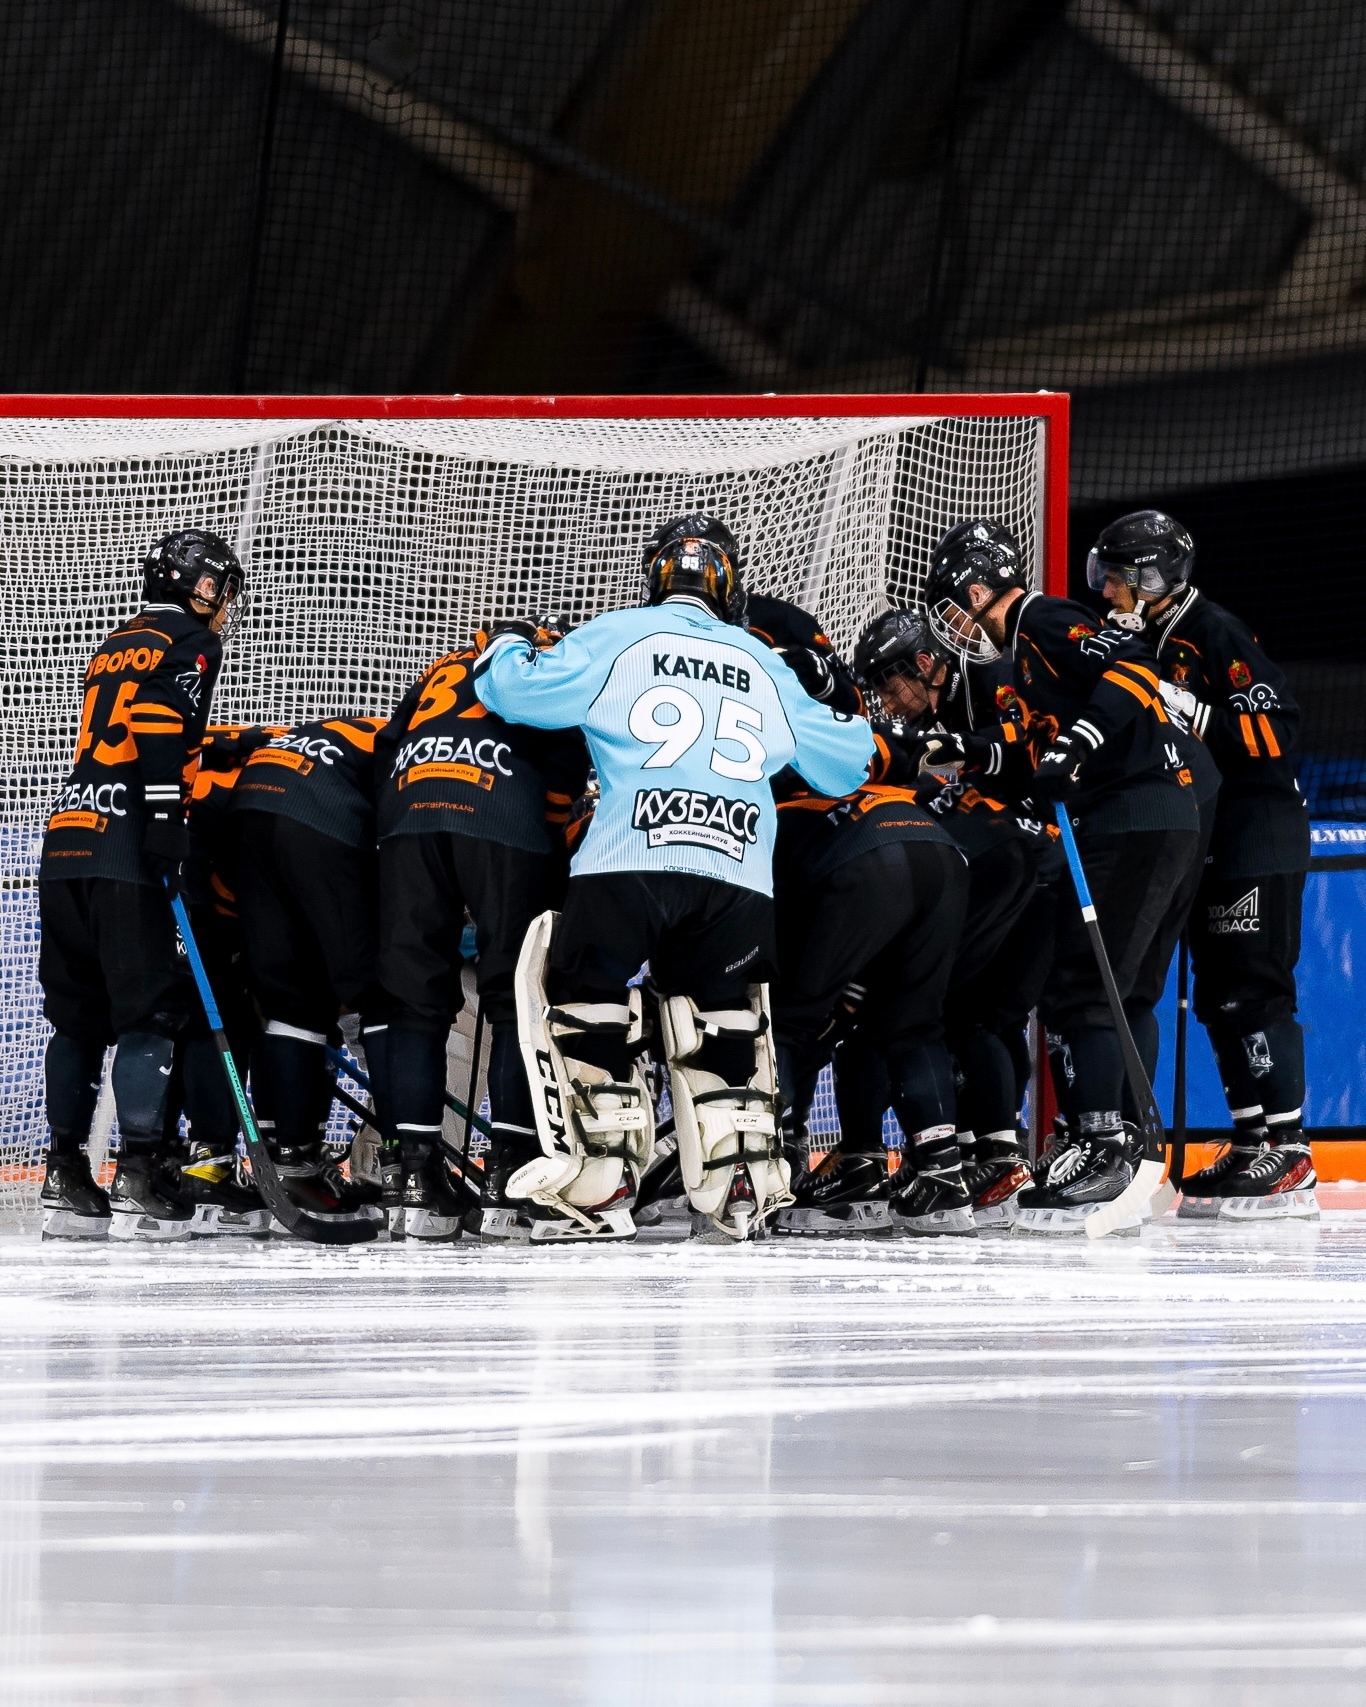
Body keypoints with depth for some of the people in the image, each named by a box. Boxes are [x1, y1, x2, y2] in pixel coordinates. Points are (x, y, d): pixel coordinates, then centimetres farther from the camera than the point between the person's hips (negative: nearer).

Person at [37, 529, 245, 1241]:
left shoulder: (115, 647, 25)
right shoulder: (188, 645, -2)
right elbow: (161, 737, -15)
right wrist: (168, 840, -19)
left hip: (65, 844, 8)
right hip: (125, 853, -8)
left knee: (79, 1014, 12)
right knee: (151, 1011, -7)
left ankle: (65, 1180, 11)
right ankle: (136, 1182, -15)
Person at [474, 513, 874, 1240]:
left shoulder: (618, 638, 9)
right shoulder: (765, 668, 22)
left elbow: (516, 691, 6)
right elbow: (846, 765, 29)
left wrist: (506, 649, 29)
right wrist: (846, 718, 53)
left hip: (627, 865, -3)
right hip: (739, 879, 3)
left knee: (583, 997, 7)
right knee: (722, 1019, 17)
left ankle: (602, 1180, -2)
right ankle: (740, 1182, 10)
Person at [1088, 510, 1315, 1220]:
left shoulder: (1217, 635, -13)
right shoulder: (1145, 643, 15)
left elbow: (1275, 729, -19)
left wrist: (1191, 714, -27)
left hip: (1258, 846, -9)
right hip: (1205, 847, 9)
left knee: (1253, 992, -12)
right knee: (1219, 1000, 8)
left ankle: (1289, 1157, -13)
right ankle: (1252, 1145, 12)